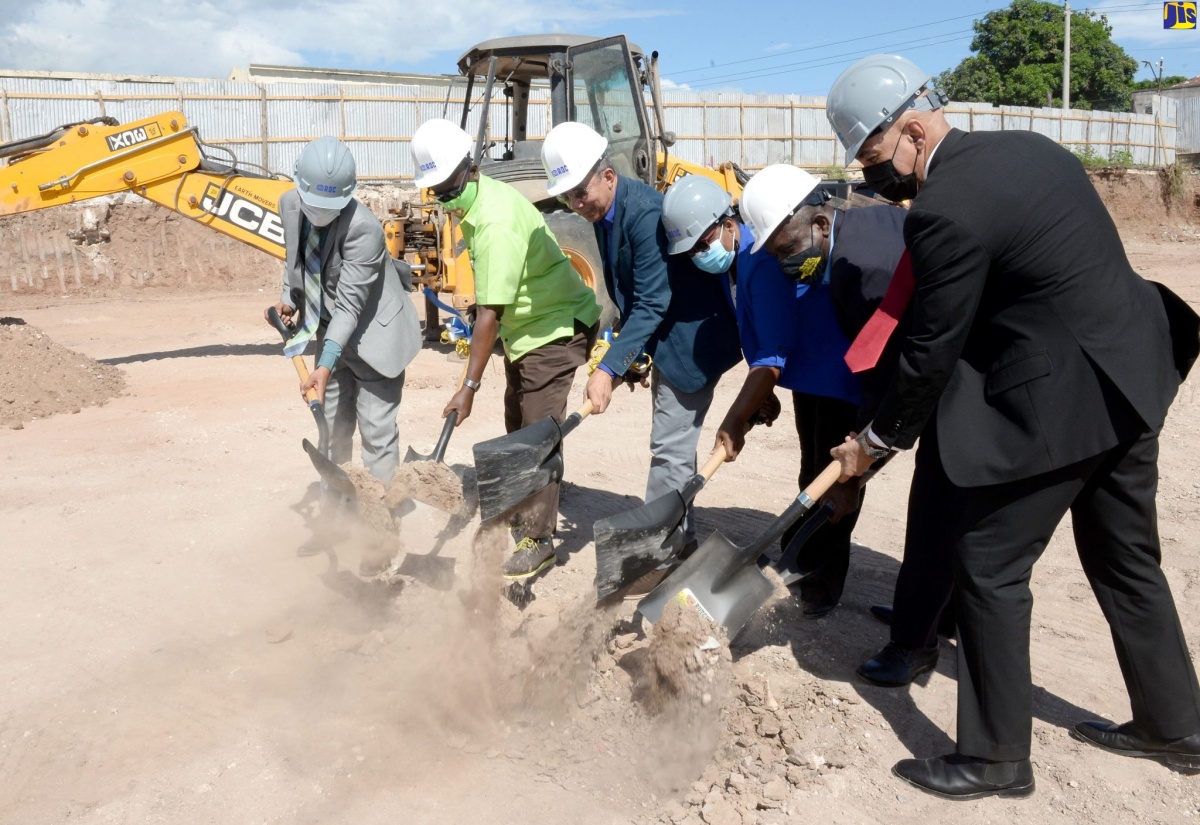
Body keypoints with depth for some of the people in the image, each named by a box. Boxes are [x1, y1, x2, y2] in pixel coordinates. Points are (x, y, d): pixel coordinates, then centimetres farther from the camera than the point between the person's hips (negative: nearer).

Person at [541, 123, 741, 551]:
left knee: (670, 448, -5)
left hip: (691, 339, -10)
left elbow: (652, 303, -29)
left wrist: (610, 368, -32)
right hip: (664, 338, 10)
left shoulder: (645, 212, -26)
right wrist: (629, 355, 8)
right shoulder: (603, 212, 2)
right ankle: (677, 538, 30)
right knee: (673, 445, 17)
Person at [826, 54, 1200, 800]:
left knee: (989, 569, 4)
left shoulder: (945, 210, -20)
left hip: (1058, 402, -9)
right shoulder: (1030, 147, 8)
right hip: (1128, 376, 9)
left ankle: (996, 758, 17)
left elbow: (932, 350, -14)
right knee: (1127, 560, 21)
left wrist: (879, 439, 0)